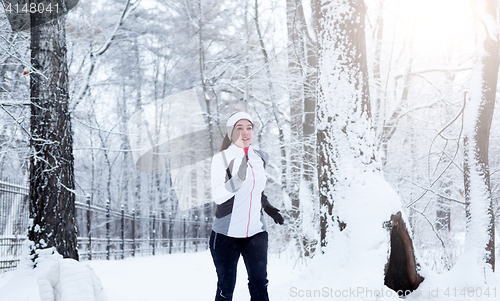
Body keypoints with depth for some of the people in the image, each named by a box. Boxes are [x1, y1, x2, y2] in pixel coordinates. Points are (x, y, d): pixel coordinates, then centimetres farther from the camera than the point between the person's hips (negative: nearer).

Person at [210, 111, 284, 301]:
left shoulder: (261, 158, 7)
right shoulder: (221, 158, -8)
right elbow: (218, 196, -20)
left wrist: (267, 207, 8)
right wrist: (238, 179, -34)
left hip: (256, 232, 3)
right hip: (226, 234, -3)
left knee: (260, 286, -6)